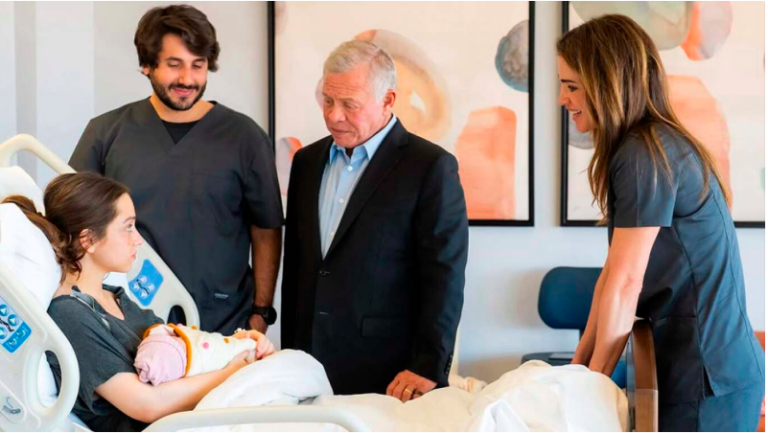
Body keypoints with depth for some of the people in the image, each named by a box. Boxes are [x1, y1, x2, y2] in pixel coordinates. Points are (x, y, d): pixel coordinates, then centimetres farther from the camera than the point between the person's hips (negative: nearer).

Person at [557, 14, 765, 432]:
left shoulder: (644, 156, -16)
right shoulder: (658, 146, 12)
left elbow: (625, 282, -15)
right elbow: (614, 273, 11)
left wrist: (595, 380, -6)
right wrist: (579, 363, 10)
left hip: (706, 374, -9)